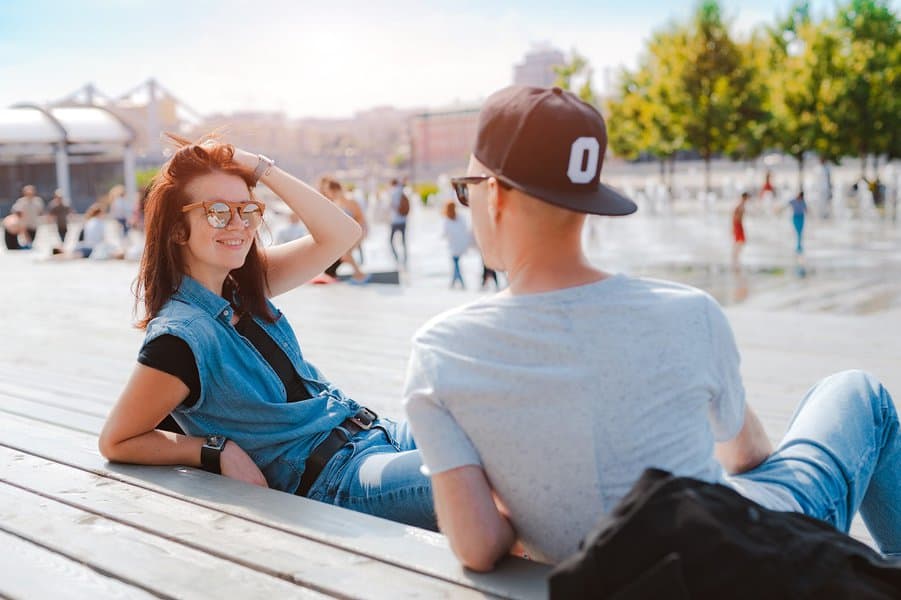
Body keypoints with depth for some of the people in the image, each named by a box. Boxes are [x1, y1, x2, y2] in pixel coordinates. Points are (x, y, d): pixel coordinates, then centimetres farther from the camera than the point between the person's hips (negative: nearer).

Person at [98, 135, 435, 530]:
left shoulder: (241, 287, 8)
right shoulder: (179, 335, -14)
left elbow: (341, 234, 4)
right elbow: (115, 442, -7)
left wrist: (262, 168, -3)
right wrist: (220, 450, -15)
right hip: (332, 480, -8)